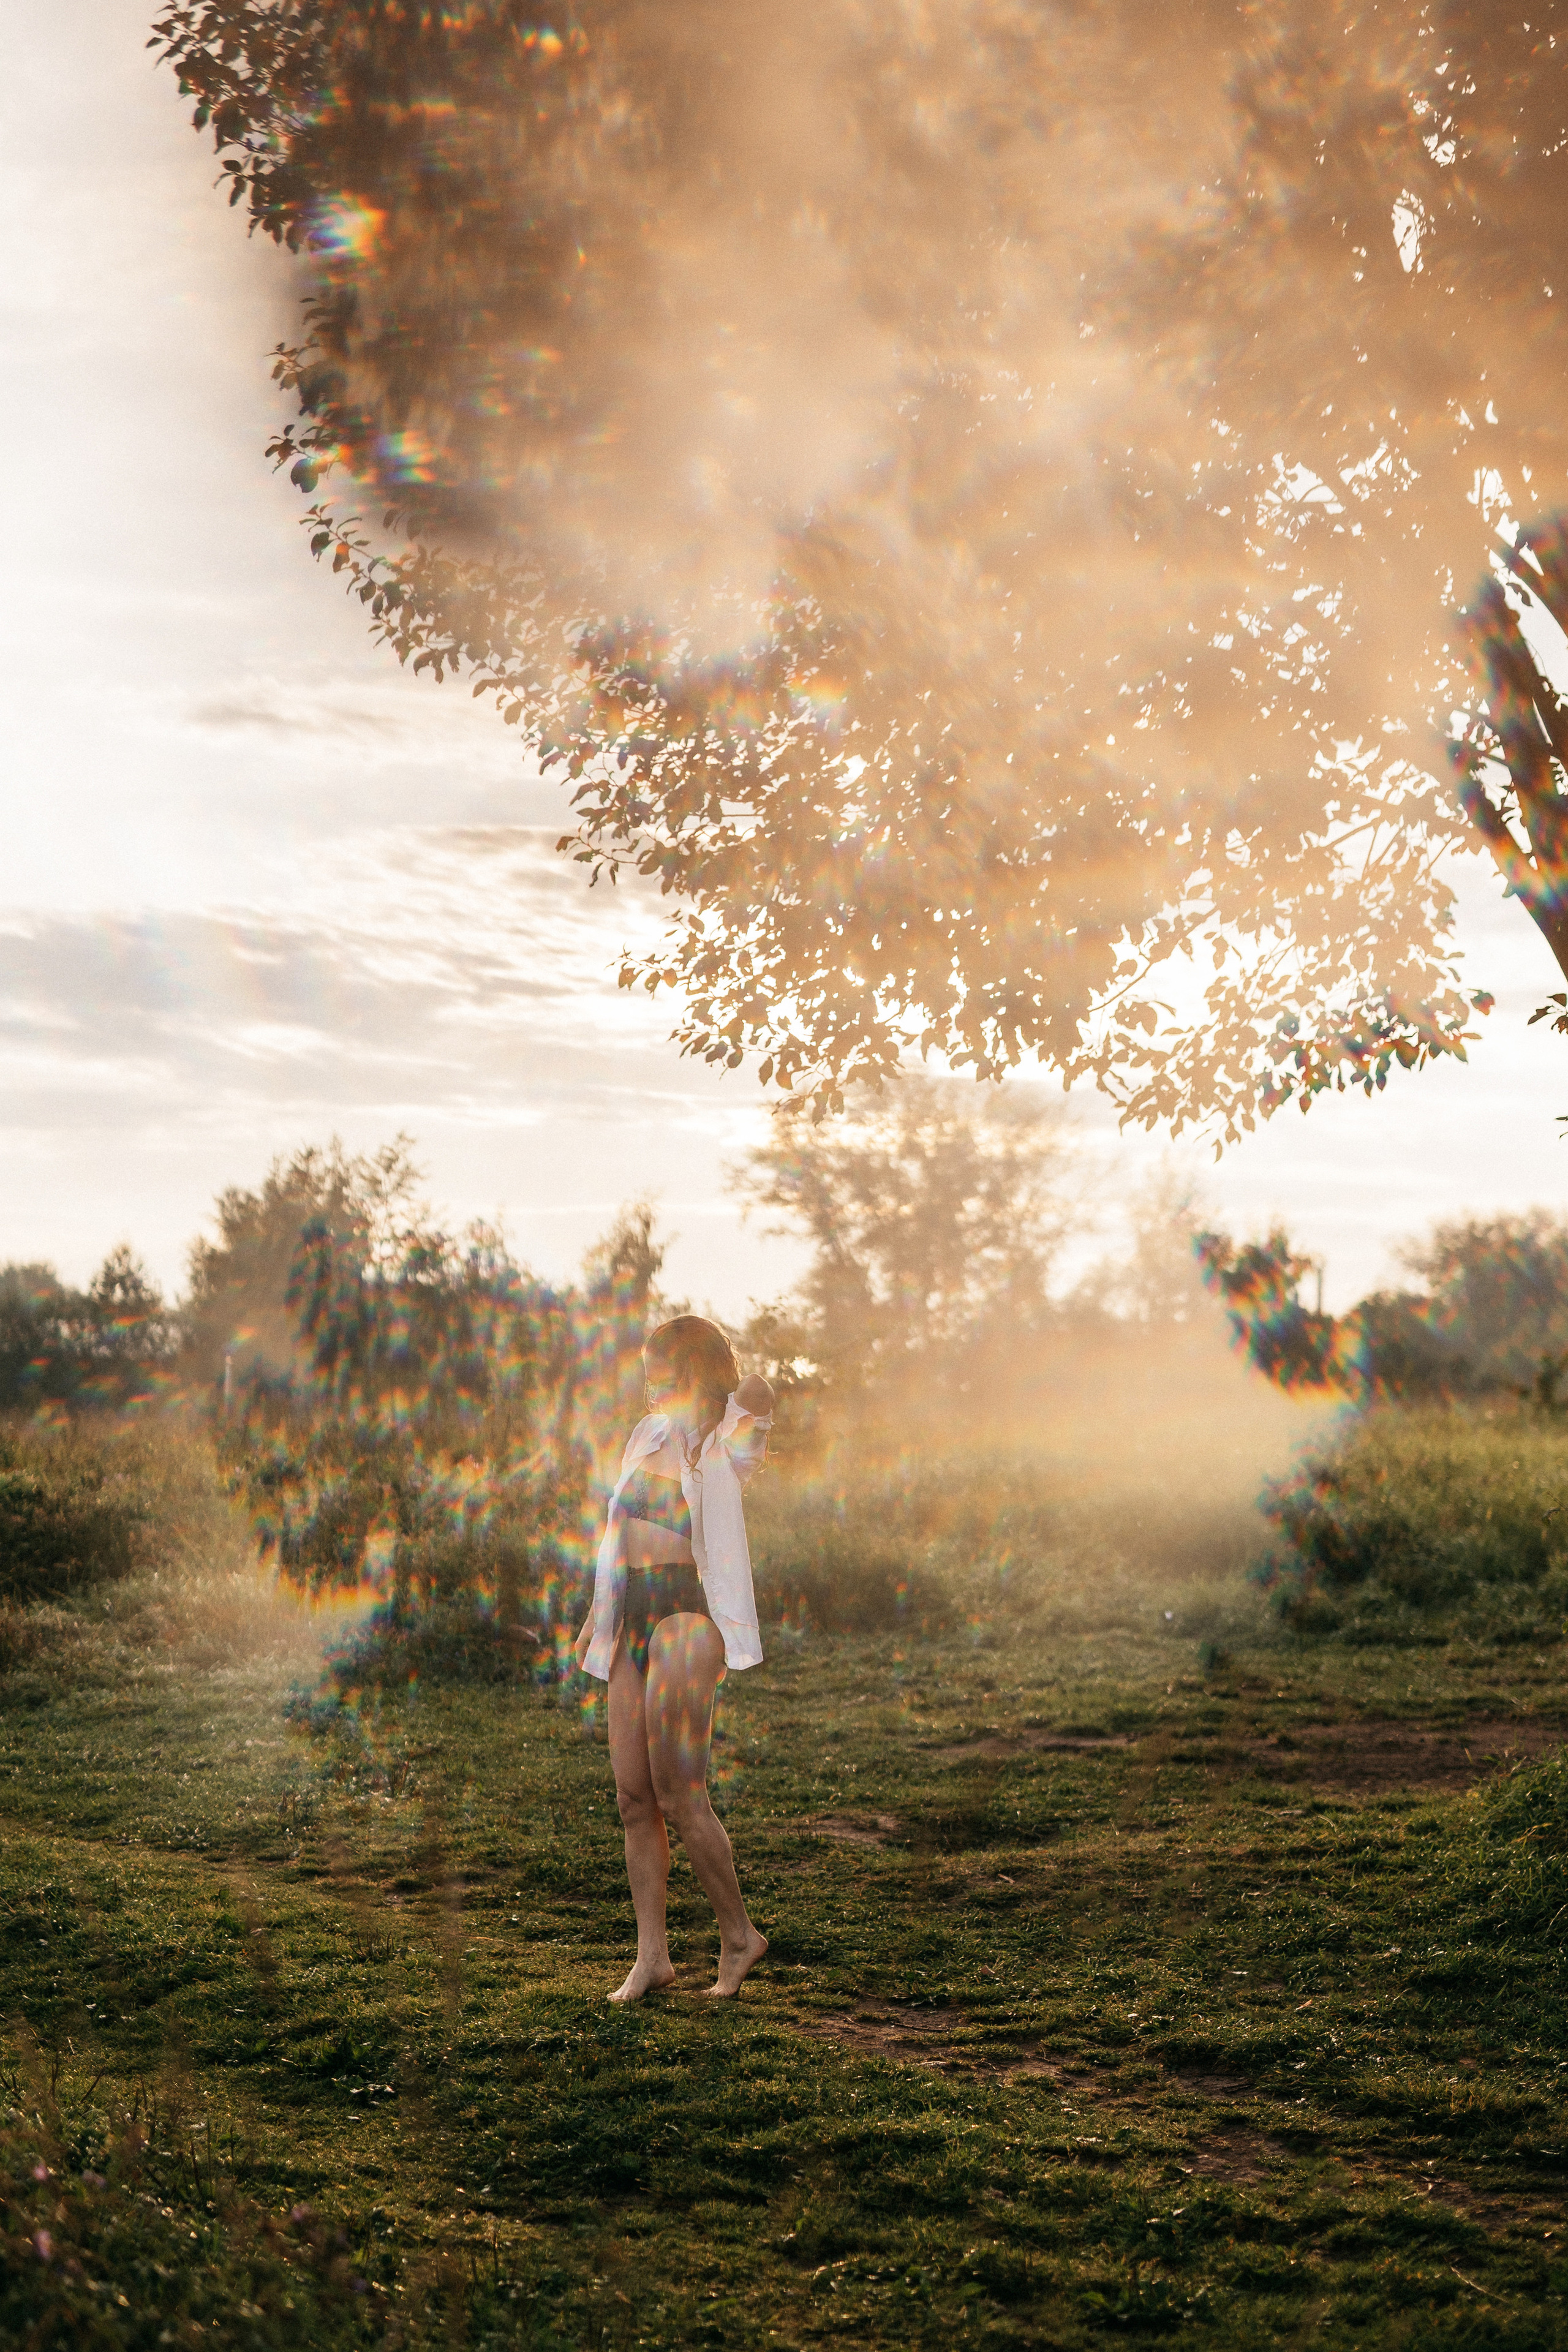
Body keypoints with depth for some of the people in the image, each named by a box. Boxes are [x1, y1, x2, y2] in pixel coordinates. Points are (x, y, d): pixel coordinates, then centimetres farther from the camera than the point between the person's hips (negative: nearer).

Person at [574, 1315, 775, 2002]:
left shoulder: (720, 1448, -4)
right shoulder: (649, 1435, 16)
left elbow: (758, 1395, -26)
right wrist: (599, 1612, 24)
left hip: (683, 1621, -7)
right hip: (634, 1626, 7)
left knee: (679, 1798, -6)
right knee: (634, 1797, 6)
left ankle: (738, 1935, 11)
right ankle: (651, 1956, 12)